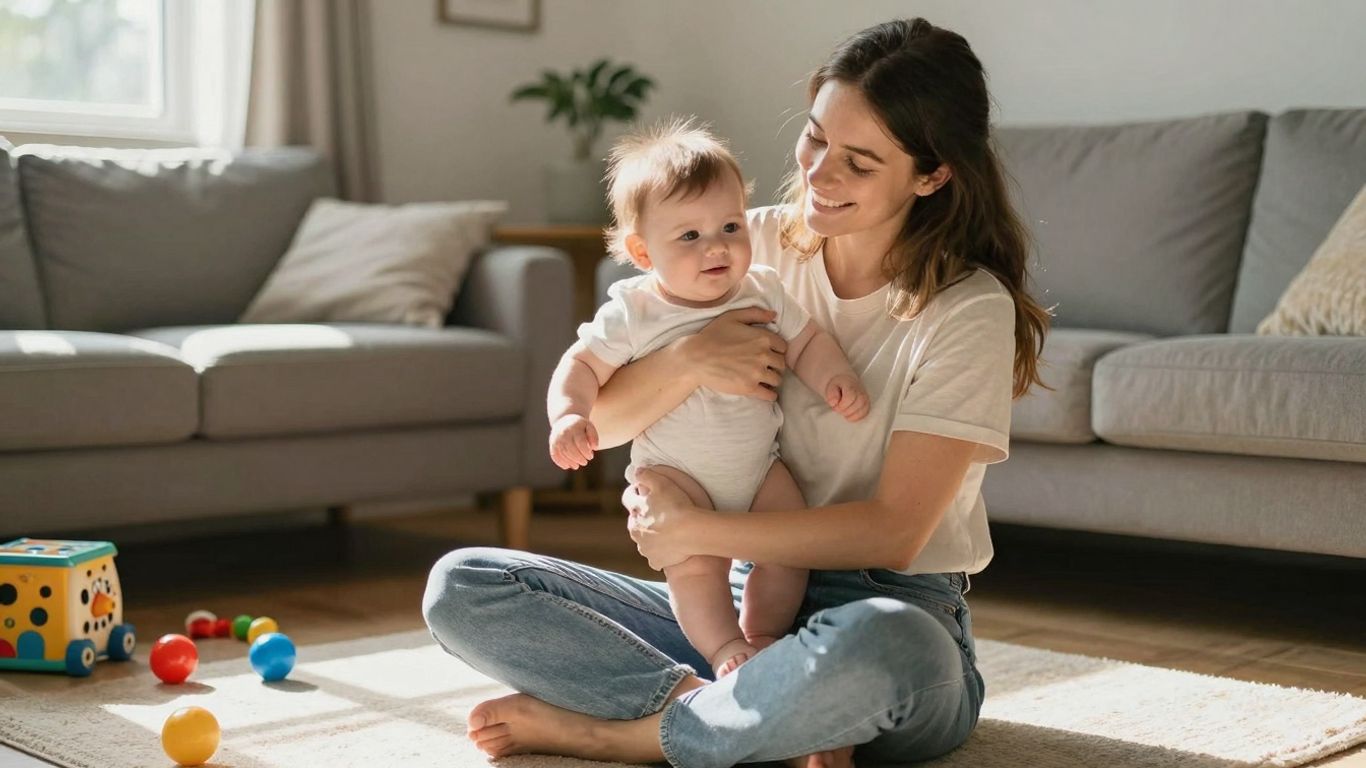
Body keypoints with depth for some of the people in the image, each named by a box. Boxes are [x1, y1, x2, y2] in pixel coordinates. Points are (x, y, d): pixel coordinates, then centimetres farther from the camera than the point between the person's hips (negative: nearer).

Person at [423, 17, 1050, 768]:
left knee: (877, 643, -43)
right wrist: (688, 360, -21)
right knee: (460, 586, -10)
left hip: (894, 616, -5)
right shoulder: (758, 247, 2)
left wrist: (691, 532, -16)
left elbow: (893, 530, -16)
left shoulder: (968, 310, -10)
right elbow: (592, 421, 0)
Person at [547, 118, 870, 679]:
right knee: (695, 562, -22)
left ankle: (763, 634, 7)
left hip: (759, 465, 4)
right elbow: (583, 365, -9)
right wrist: (569, 416, -28)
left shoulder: (764, 291, -3)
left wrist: (835, 379, -15)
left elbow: (807, 343, 5)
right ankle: (723, 648, -5)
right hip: (675, 471, -3)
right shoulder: (632, 313, -12)